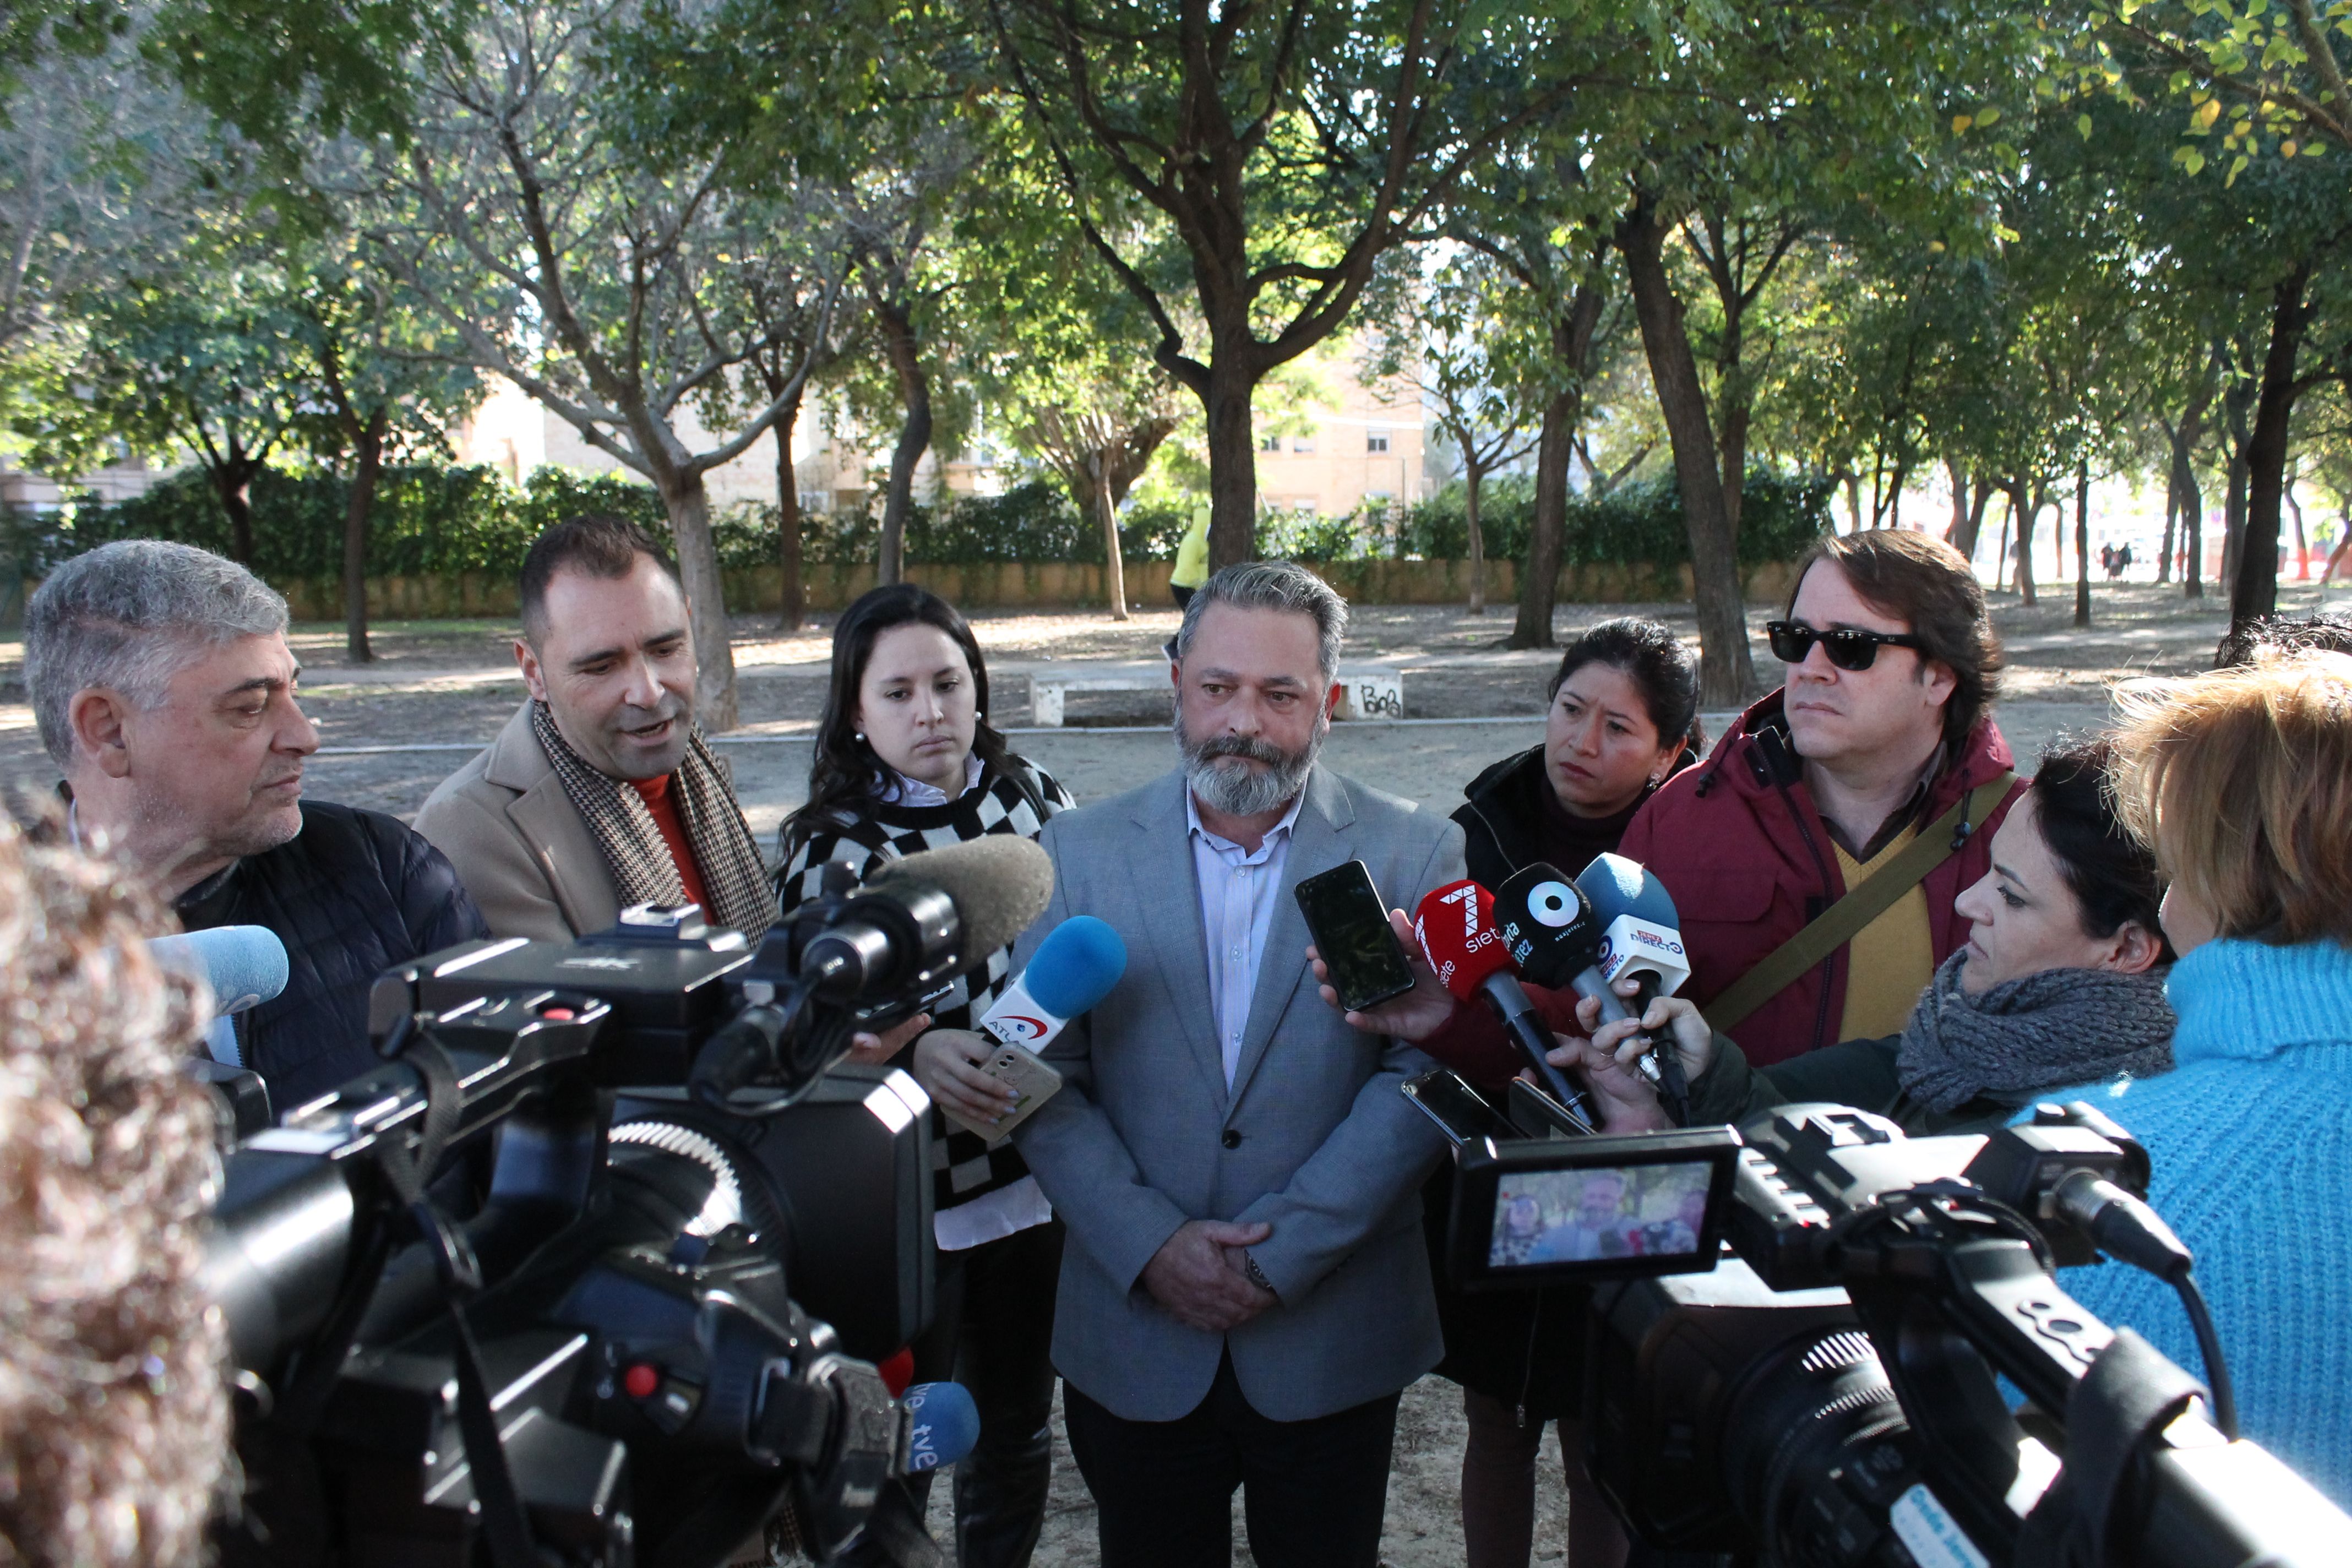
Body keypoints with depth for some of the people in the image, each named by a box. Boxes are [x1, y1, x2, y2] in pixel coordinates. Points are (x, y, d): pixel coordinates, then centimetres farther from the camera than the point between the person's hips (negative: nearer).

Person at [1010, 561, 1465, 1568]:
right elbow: (1041, 1080, -2)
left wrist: (1280, 1254, -16)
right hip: (1132, 1340, 1)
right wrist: (1151, 1244, -14)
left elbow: (1422, 1078, -10)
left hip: (1333, 1342, -1)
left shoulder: (1415, 856, -4)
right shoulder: (1081, 852, -1)